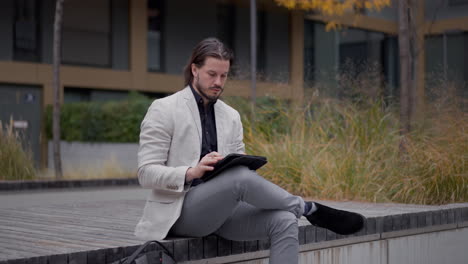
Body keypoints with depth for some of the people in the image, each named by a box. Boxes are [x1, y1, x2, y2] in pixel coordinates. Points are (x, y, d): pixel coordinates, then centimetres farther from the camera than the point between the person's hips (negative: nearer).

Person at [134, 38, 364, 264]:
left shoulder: (231, 116, 13)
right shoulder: (164, 109, -4)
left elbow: (238, 169, 14)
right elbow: (146, 173, -9)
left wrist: (248, 172, -11)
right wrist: (191, 172, -26)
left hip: (222, 208, 6)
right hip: (180, 211, -5)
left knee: (283, 221, -22)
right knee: (240, 176, -33)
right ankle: (310, 210, -14)